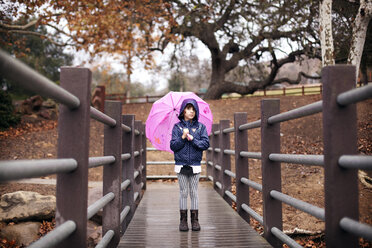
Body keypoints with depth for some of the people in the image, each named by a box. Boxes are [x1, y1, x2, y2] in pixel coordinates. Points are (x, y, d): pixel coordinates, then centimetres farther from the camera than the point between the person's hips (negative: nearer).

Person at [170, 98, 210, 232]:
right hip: (181, 164, 0)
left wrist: (192, 139, -14)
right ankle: (183, 220, 11)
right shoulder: (177, 127, 4)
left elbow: (206, 144, -3)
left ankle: (195, 220, 11)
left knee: (194, 193, 4)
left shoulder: (201, 127, 6)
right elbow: (173, 146, -1)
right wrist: (183, 137, -15)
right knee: (183, 193, 4)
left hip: (195, 165, 0)